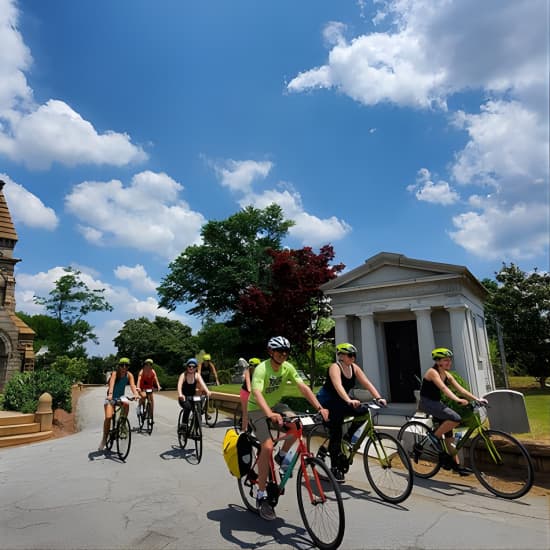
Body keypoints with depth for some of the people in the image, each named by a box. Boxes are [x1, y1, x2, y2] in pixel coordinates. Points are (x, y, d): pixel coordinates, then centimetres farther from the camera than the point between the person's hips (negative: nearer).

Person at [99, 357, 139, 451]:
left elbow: (132, 385, -25)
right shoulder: (115, 373, -19)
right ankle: (104, 438, -1)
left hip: (121, 397, 3)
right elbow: (112, 383, -36)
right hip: (111, 398, -3)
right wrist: (110, 394, -53)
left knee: (126, 404, -30)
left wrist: (136, 393, -45)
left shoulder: (129, 375, -10)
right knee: (108, 417, -20)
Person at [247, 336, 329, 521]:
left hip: (275, 405, 5)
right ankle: (261, 496, -6)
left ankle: (282, 456, 7)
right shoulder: (261, 369, -28)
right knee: (268, 446, -21)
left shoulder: (288, 367, -12)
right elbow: (256, 394, -43)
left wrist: (319, 407, -33)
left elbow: (303, 388, -19)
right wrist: (270, 414, -59)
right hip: (257, 409, -5)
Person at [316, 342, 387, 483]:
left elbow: (367, 383, -11)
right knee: (336, 434, -10)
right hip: (327, 402, -6)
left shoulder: (354, 367, -2)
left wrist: (378, 397, -25)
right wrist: (349, 401, -53)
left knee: (364, 411, -14)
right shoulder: (335, 367, -22)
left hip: (340, 402, 7)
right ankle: (335, 468, 4)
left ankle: (348, 437, 5)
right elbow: (338, 386, -38)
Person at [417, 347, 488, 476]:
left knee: (448, 432, 7)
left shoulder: (447, 375, 8)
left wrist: (477, 399, -8)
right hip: (426, 403, -8)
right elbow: (444, 388, -31)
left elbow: (460, 389, 2)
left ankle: (456, 464, 16)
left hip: (436, 403, 8)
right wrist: (458, 400, -43)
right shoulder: (432, 372, -17)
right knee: (455, 418, -23)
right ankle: (435, 437, -6)